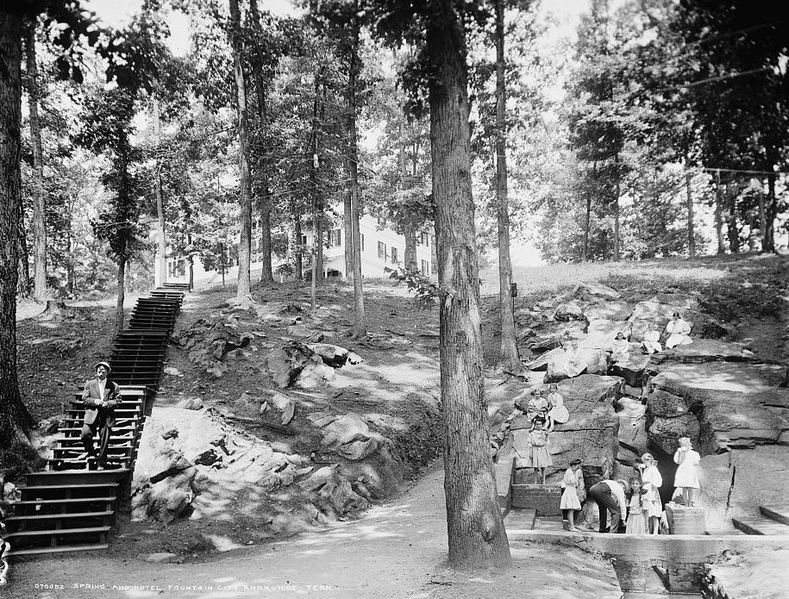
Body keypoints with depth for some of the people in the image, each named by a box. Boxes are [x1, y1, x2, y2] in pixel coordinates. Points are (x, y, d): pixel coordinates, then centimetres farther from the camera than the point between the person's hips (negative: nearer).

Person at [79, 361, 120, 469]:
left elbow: (118, 400, 4)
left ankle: (101, 464, 12)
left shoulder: (114, 386, 7)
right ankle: (90, 452, 14)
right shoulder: (89, 384, 9)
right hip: (92, 414, 0)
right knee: (85, 435, -18)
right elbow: (84, 398, 4)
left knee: (104, 441, 0)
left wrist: (107, 403, -13)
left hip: (107, 416, 0)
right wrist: (94, 401, -14)